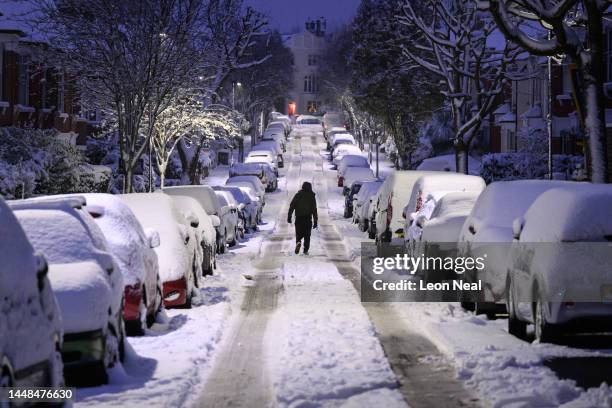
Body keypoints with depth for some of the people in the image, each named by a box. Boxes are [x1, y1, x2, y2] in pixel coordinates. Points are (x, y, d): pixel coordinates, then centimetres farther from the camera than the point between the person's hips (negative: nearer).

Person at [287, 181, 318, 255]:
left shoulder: (297, 195, 2)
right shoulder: (312, 197, 2)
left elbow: (292, 206, -2)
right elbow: (314, 209, 0)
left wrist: (289, 216, 1)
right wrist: (315, 221, 3)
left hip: (299, 218, 0)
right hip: (308, 218, 0)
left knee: (299, 233, 8)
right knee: (307, 235, 9)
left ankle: (298, 242, -23)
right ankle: (306, 250, 3)